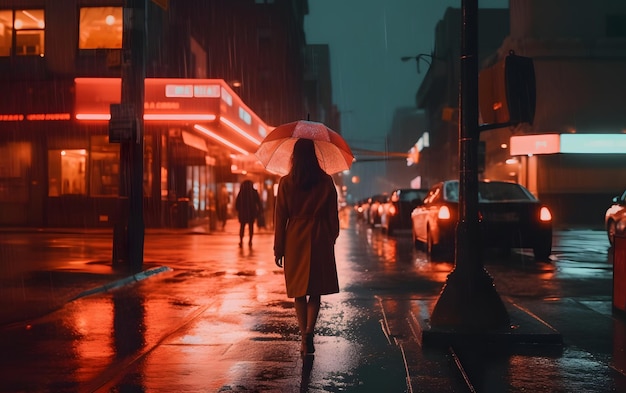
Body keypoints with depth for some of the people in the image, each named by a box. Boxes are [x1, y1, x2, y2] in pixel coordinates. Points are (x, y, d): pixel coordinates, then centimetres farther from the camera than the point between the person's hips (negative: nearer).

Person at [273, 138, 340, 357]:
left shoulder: (286, 183, -3)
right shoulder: (326, 182, -1)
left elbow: (280, 217, -2)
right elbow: (333, 215, 3)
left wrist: (278, 248, 3)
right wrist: (332, 238, 18)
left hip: (295, 240, 0)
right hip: (319, 240, 0)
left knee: (299, 292, 10)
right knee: (316, 290, 8)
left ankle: (304, 338, 9)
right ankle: (309, 332, -10)